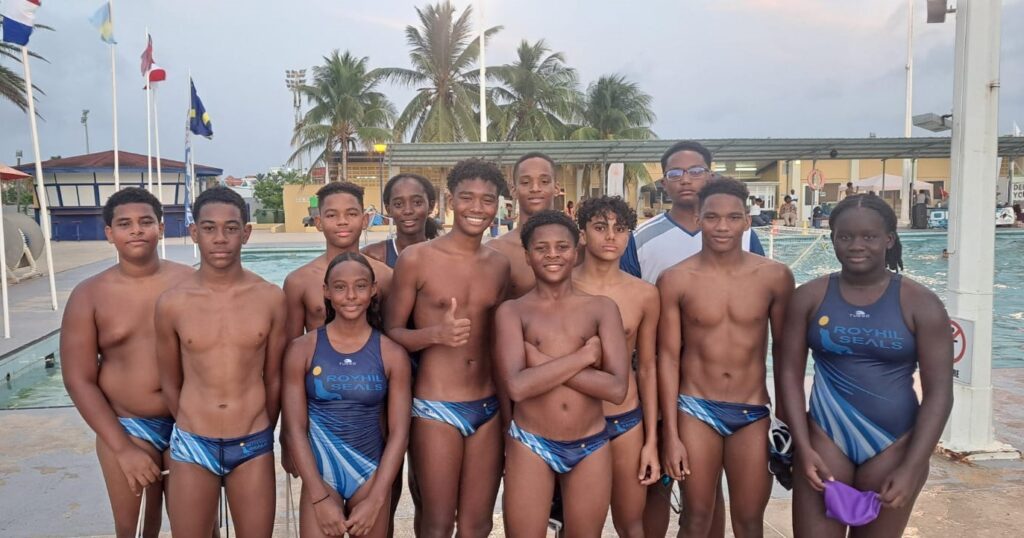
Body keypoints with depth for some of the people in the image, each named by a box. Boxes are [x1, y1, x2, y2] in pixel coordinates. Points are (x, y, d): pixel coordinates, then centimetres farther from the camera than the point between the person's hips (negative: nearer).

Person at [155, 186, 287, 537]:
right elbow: (170, 384, 7)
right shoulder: (171, 303, -6)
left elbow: (273, 378, 5)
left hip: (253, 445, 0)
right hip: (192, 445, 0)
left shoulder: (270, 299, -5)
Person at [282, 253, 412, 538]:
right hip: (319, 473, 0)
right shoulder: (302, 349, -6)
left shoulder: (392, 354, -5)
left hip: (372, 474, 1)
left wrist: (375, 501, -10)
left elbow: (399, 432, -5)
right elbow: (295, 429, -7)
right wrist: (320, 498, -12)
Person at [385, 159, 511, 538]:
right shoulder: (417, 259, -7)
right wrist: (436, 334, -22)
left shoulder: (500, 266, 7)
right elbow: (390, 332, -3)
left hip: (488, 407, 4)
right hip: (435, 408, -4)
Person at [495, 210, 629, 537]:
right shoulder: (512, 311, -4)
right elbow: (516, 386, -18)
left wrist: (541, 362, -15)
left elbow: (617, 388, -12)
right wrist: (584, 356, -16)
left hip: (591, 447, 2)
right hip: (530, 445, -1)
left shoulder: (602, 308, -1)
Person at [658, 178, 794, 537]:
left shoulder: (775, 276, -4)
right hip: (696, 410, -1)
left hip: (753, 412, 1)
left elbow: (785, 350, 6)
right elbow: (668, 357, -4)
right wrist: (670, 434, -6)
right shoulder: (675, 280, -7)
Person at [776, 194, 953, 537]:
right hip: (825, 439, 1)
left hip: (894, 445, 0)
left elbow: (938, 392, -6)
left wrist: (911, 469, -11)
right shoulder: (810, 296, -2)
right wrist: (803, 449, -8)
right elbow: (789, 373, -1)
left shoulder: (920, 303, -5)